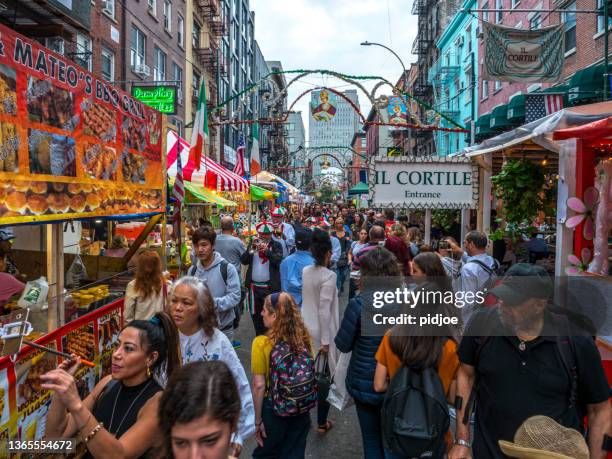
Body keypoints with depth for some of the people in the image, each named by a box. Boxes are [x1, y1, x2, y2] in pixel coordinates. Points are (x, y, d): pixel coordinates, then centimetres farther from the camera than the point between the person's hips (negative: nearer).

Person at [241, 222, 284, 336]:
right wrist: (251, 250, -13)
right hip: (254, 286, 4)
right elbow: (243, 261, 2)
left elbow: (278, 261, -13)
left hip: (270, 287, -4)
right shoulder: (252, 243, 10)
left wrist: (266, 250, -24)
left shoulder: (276, 245, 1)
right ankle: (259, 337, 28)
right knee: (255, 314, 13)